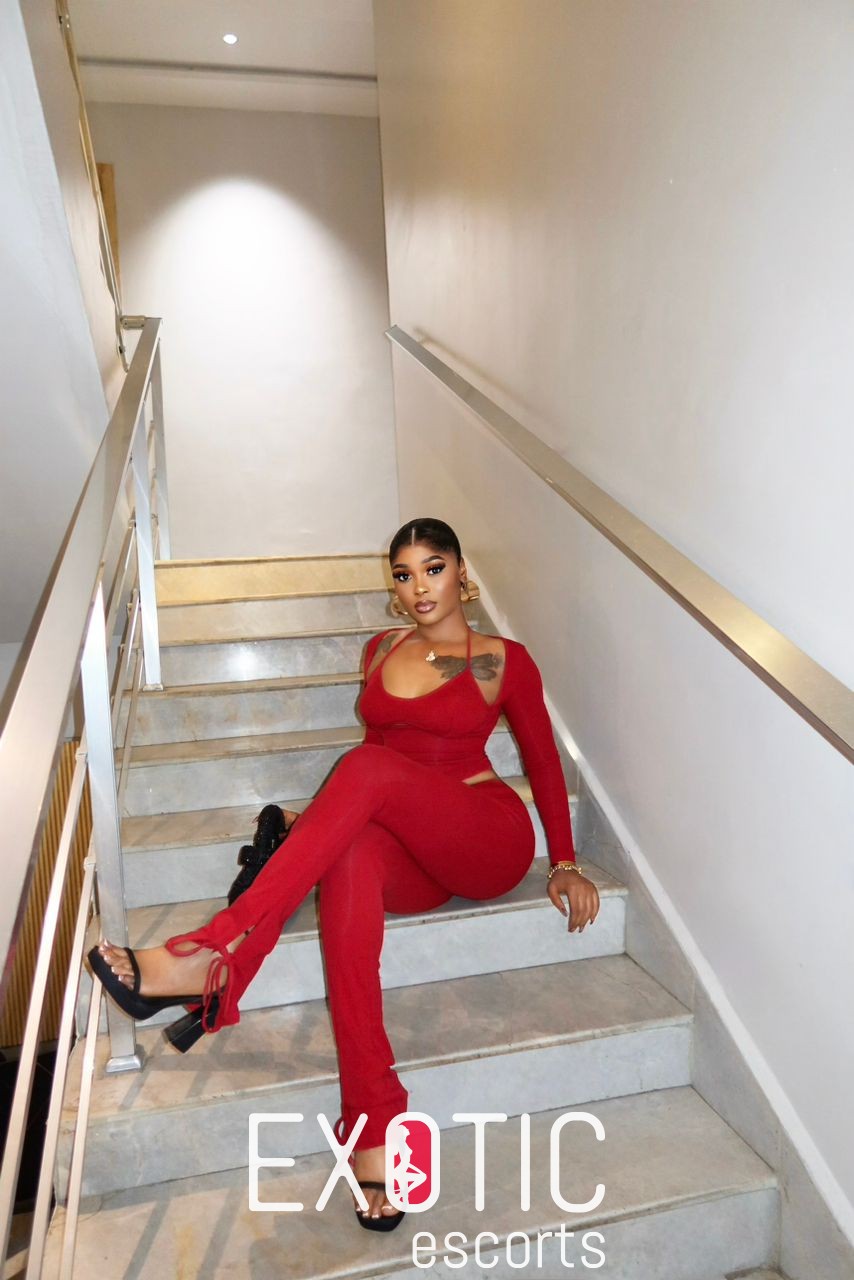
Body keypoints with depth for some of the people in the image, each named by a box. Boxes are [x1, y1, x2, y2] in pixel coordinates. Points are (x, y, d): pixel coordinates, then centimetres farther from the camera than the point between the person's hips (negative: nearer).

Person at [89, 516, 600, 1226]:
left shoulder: (505, 660, 2)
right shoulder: (382, 650, 15)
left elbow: (543, 759, 7)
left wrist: (565, 864, 3)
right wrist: (325, 815, 8)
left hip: (491, 840, -3)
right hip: (412, 860, 3)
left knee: (367, 766, -32)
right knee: (351, 849, -37)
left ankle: (214, 950, -37)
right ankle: (375, 1120, -43)